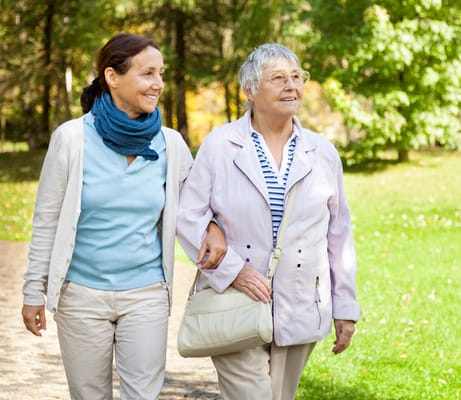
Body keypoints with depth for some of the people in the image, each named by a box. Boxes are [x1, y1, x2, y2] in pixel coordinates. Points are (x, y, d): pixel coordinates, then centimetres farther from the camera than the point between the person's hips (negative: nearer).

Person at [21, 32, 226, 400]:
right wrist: (34, 291, -1)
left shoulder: (169, 144, -1)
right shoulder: (72, 138, -8)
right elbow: (47, 220, -2)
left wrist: (213, 228, -7)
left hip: (146, 296, 1)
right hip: (82, 296, -1)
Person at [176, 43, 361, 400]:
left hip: (300, 313, 3)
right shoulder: (219, 146, -2)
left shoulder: (322, 153, 7)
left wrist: (346, 307, 10)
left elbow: (339, 235, 10)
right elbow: (189, 218, -4)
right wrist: (233, 270, -14)